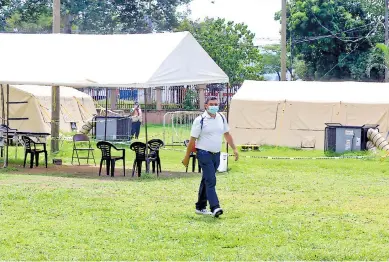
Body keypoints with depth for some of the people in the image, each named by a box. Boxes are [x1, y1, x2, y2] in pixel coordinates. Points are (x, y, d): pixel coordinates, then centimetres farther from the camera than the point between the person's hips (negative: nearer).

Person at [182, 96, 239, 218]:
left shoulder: (221, 118, 9)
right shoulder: (200, 120, -9)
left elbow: (227, 134, 20)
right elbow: (192, 139, -7)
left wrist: (234, 149, 14)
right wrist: (187, 157, -5)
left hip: (216, 154, 6)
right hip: (204, 153, -6)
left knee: (206, 181, 14)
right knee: (210, 181, -16)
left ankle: (200, 207, 21)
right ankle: (215, 208, -23)